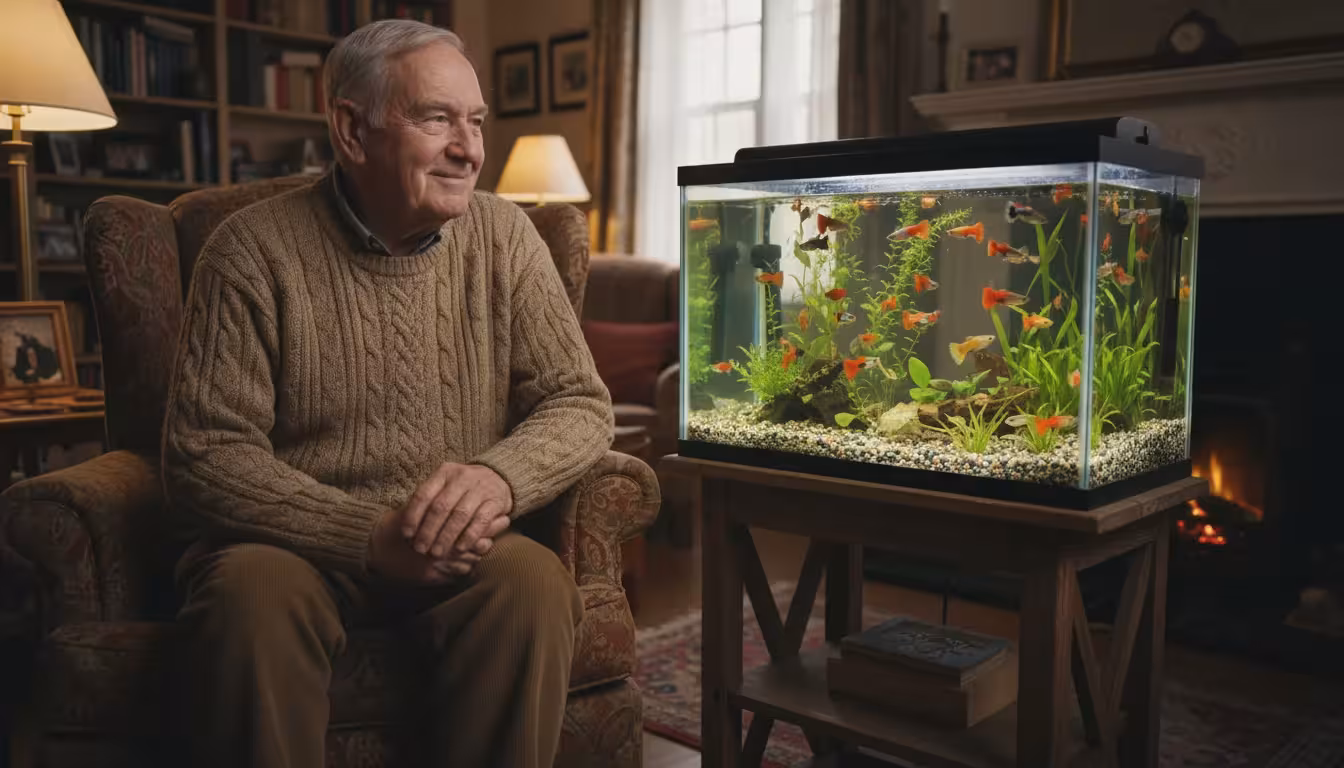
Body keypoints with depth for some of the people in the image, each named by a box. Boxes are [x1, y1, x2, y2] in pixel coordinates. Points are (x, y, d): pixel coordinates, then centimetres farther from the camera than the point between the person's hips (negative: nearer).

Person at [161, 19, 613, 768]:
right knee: (253, 587, -33)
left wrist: (500, 476, -25)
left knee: (532, 579, -29)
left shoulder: (504, 237, 0)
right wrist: (369, 538, -25)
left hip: (460, 546, 2)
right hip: (298, 544, -1)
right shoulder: (256, 248, -8)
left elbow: (582, 405, -2)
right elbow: (205, 453, -11)